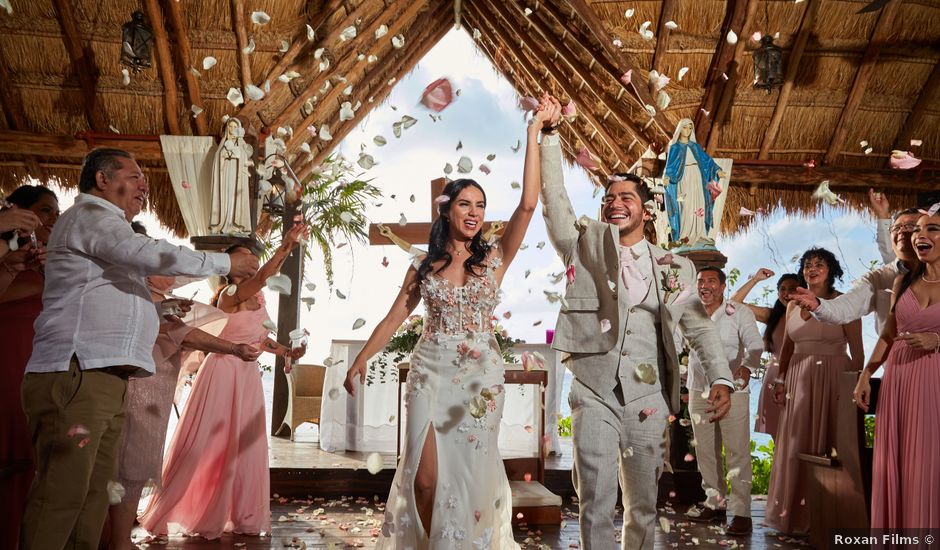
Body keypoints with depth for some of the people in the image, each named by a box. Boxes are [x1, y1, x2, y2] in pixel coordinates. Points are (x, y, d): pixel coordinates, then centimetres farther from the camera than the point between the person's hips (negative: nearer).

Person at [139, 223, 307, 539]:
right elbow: (263, 275, -35)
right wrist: (286, 246, -44)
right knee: (204, 445, -1)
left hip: (248, 375, 7)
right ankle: (164, 513, 15)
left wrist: (287, 352, 3)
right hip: (223, 371, -7)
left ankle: (241, 516, 19)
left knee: (243, 448, 10)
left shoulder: (257, 297, 9)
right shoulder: (229, 294, -15)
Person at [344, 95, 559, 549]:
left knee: (470, 475, 5)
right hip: (430, 374, 1)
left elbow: (528, 203, -10)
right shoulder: (424, 265, 5)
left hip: (481, 375, -1)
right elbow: (394, 317, 7)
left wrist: (534, 129, -11)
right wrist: (360, 360, -1)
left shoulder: (494, 259, 0)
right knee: (425, 478, -1)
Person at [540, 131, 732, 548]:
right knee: (595, 504, -1)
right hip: (593, 393, -1)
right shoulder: (584, 246, 7)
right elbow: (553, 196, -3)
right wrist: (550, 134, -7)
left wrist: (720, 379, -9)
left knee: (643, 504, 11)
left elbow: (700, 327, 5)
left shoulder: (675, 268, 9)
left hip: (648, 398, 2)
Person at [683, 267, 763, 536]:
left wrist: (747, 366, -37)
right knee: (705, 451, 11)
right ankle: (715, 503, 24)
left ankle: (742, 512, 0)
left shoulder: (739, 313, -7)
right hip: (699, 390, 5)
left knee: (737, 452, -5)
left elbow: (755, 344, -17)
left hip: (732, 391, -5)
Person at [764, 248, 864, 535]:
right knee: (797, 444, 7)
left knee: (828, 444, 0)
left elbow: (857, 351, -6)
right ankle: (796, 512, 17)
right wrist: (781, 380, 6)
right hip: (798, 379, 5)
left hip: (832, 379, -4)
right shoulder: (794, 305, 10)